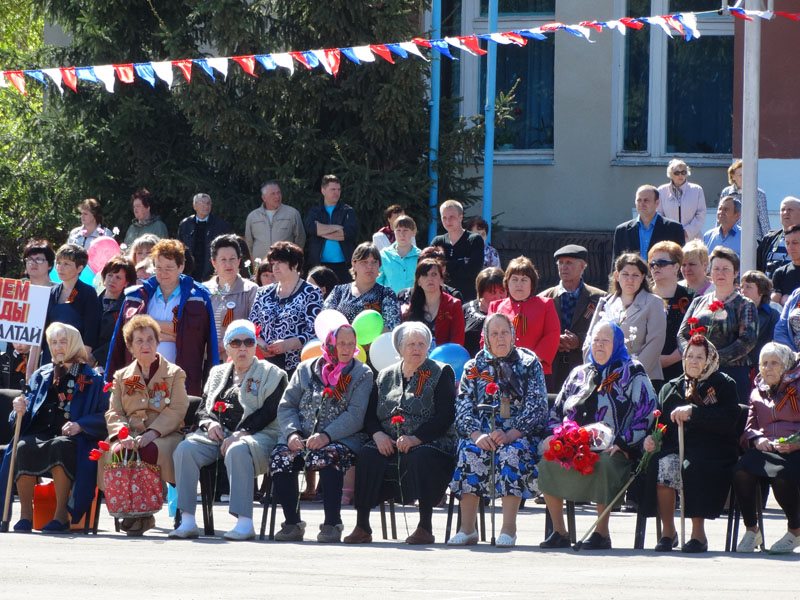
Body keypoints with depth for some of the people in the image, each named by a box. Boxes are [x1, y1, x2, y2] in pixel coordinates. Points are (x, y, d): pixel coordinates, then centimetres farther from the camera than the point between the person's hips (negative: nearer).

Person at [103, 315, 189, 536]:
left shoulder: (174, 373, 12)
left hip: (164, 435, -2)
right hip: (130, 435, 2)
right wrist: (122, 435, -13)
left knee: (150, 451, -38)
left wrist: (153, 433, -18)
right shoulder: (121, 376, 21)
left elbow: (177, 410, -2)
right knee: (118, 452, -34)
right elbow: (113, 413, 10)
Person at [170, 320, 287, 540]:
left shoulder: (271, 374, 9)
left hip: (257, 434, -5)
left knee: (237, 451, -40)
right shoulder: (218, 373, 26)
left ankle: (245, 522, -43)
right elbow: (202, 408, 21)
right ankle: (187, 521, -29)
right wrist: (210, 423, -4)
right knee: (185, 449, -25)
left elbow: (269, 411, -5)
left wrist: (239, 434, -17)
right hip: (218, 435, 5)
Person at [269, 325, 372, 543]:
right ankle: (292, 523, -13)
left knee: (325, 458, -36)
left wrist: (326, 436, -20)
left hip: (340, 440, -3)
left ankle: (332, 523, -26)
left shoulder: (362, 374, 7)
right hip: (301, 438, 3)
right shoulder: (306, 369, 16)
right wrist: (292, 433, -9)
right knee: (280, 459, -27)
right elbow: (286, 406, 12)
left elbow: (355, 415, -5)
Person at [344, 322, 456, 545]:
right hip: (388, 444, 3)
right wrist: (378, 434, -9)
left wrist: (416, 438, -19)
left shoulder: (440, 373, 6)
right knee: (367, 455, -27)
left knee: (421, 458, -38)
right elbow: (369, 415, 14)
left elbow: (445, 415, -6)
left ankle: (425, 527, -30)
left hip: (429, 442, -3)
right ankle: (362, 525, -25)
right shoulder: (385, 376, 19)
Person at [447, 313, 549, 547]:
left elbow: (536, 407, -3)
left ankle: (509, 528, -36)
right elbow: (463, 408, 6)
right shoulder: (474, 367, 16)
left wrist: (510, 435, -18)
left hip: (520, 434, -2)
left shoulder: (529, 364, 8)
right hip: (483, 433, 2)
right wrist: (477, 435, -16)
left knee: (512, 453, -35)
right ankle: (467, 528, -32)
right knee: (470, 452, -31)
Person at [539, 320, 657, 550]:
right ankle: (558, 532, -16)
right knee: (547, 462, -24)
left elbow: (646, 413, -3)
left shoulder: (632, 373, 7)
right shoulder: (579, 374, 24)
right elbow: (557, 410, 27)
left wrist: (622, 443, -13)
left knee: (602, 464, -38)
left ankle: (602, 533, -29)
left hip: (612, 450, -5)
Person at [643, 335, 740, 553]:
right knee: (662, 464, -31)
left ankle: (698, 533, -30)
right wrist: (650, 438, -4)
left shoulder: (723, 385, 8)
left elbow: (729, 419, -9)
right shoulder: (670, 388, 22)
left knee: (693, 468, -36)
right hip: (676, 448, 3)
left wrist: (693, 412, -18)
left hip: (712, 452, -3)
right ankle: (667, 531, -23)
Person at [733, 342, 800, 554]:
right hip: (764, 450, 4)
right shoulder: (757, 392, 25)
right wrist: (757, 439, -5)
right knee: (741, 471, -30)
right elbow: (749, 427, 18)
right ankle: (751, 530, -15)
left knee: (781, 475, -38)